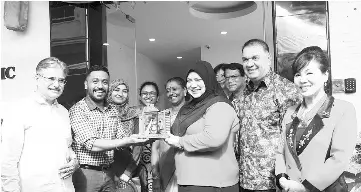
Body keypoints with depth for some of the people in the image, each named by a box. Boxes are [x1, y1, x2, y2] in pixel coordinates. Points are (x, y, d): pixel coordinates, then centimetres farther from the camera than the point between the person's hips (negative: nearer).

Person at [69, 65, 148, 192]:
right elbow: (92, 145, -22)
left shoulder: (113, 110, 6)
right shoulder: (77, 110, -14)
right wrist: (129, 141, -29)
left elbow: (121, 138, 8)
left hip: (109, 173, 6)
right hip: (86, 173, -5)